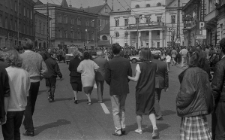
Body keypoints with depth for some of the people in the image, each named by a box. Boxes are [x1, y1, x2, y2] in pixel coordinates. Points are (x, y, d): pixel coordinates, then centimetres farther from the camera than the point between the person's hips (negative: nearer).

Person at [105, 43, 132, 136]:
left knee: (115, 111, 8)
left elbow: (107, 78, -10)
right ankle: (123, 127, 21)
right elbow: (130, 75, 2)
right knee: (122, 108, 21)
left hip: (114, 89, -3)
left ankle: (118, 130, 10)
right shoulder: (126, 61, -5)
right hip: (124, 89, 4)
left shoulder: (109, 63, -15)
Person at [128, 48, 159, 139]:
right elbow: (153, 76, 5)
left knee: (139, 111, 14)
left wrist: (128, 77, -1)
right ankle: (154, 127, -11)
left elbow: (136, 79, -15)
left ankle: (139, 129, 25)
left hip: (141, 91, -3)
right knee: (150, 110, 9)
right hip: (151, 91, 3)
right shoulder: (154, 65, -3)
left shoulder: (139, 66, -15)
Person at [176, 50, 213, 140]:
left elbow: (187, 91, -19)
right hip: (200, 108, 7)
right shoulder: (204, 73, 4)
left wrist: (179, 103, -4)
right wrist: (209, 108, 19)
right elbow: (208, 91, 9)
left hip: (191, 108, -7)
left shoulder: (190, 72, -15)